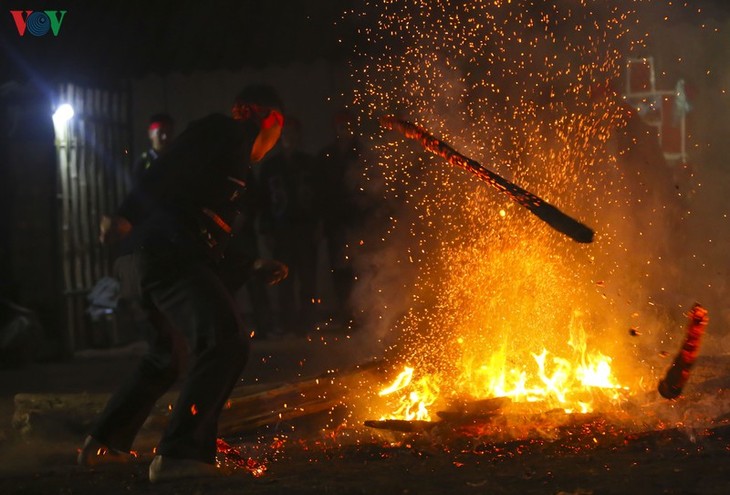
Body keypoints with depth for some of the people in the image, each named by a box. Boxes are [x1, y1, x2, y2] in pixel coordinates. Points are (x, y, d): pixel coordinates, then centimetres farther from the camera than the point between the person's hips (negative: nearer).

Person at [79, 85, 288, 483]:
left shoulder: (230, 166, 28)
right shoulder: (221, 133, 1)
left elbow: (215, 246, 29)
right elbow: (168, 170, -17)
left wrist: (254, 268, 30)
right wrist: (128, 215, -28)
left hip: (162, 260, 11)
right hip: (171, 255, -11)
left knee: (167, 358, 28)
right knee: (226, 344, -24)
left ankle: (104, 444, 40)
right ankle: (180, 454, -30)